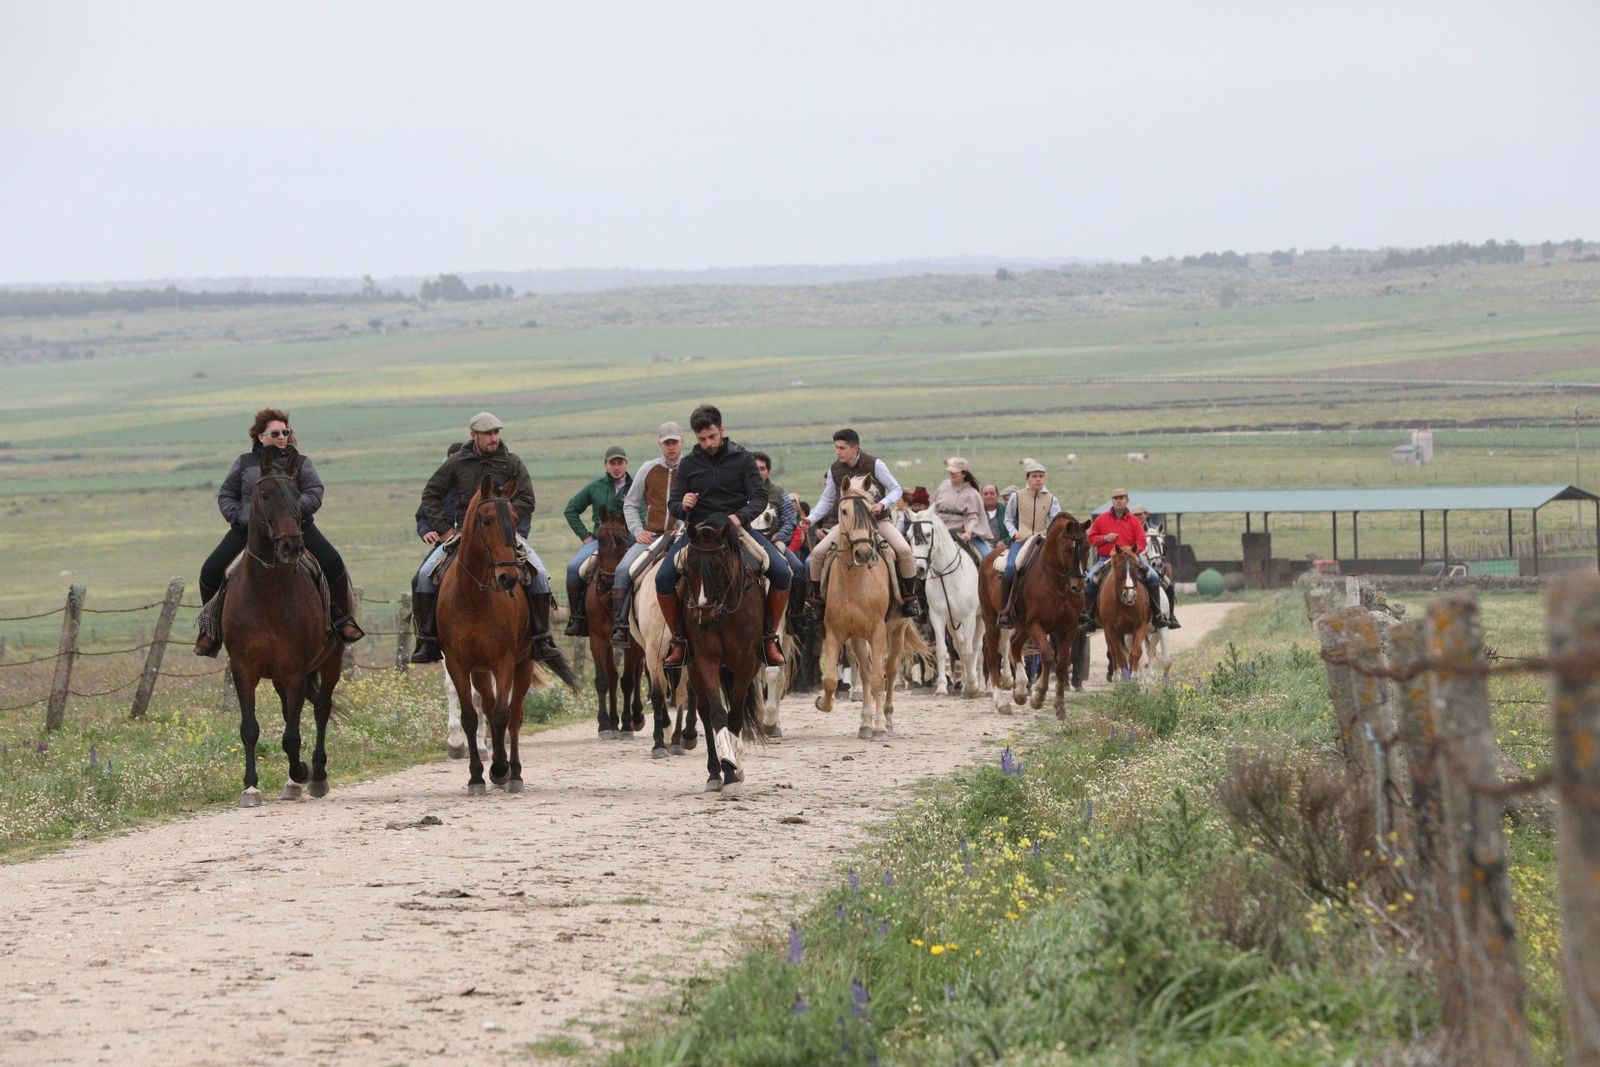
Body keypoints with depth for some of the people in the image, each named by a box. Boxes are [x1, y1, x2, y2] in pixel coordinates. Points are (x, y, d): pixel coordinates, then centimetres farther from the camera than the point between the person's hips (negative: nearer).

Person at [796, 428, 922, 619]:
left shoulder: (875, 465, -9)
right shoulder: (835, 470, 2)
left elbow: (896, 489, -3)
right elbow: (827, 500, 9)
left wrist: (883, 504, -23)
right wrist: (811, 519, -7)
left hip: (877, 519, -2)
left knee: (904, 550, -24)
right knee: (817, 553, -18)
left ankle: (909, 598, -6)